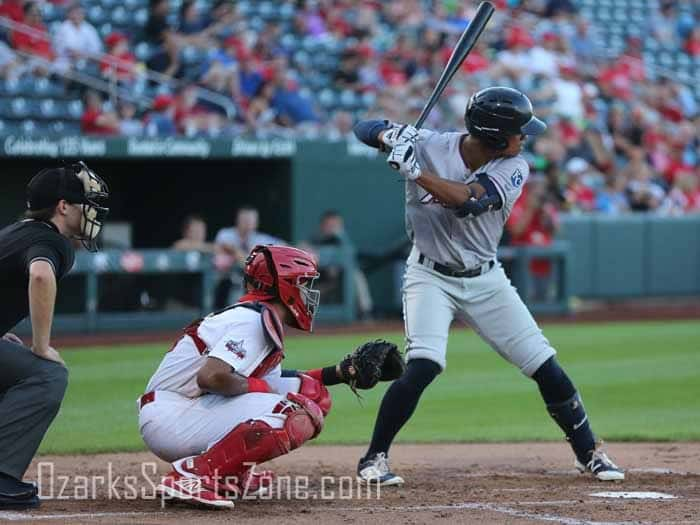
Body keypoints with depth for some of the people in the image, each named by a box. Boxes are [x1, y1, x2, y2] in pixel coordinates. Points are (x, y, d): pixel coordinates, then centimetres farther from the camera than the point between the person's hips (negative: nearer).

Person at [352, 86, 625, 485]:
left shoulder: (514, 168, -13)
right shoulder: (428, 146, -15)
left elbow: (467, 200, -29)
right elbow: (365, 130, -9)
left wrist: (414, 170, -34)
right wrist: (392, 135, -31)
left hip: (486, 280, 3)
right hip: (431, 276, -3)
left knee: (546, 367, 1)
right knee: (423, 365, -24)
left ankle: (590, 453, 18)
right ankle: (374, 458, -9)